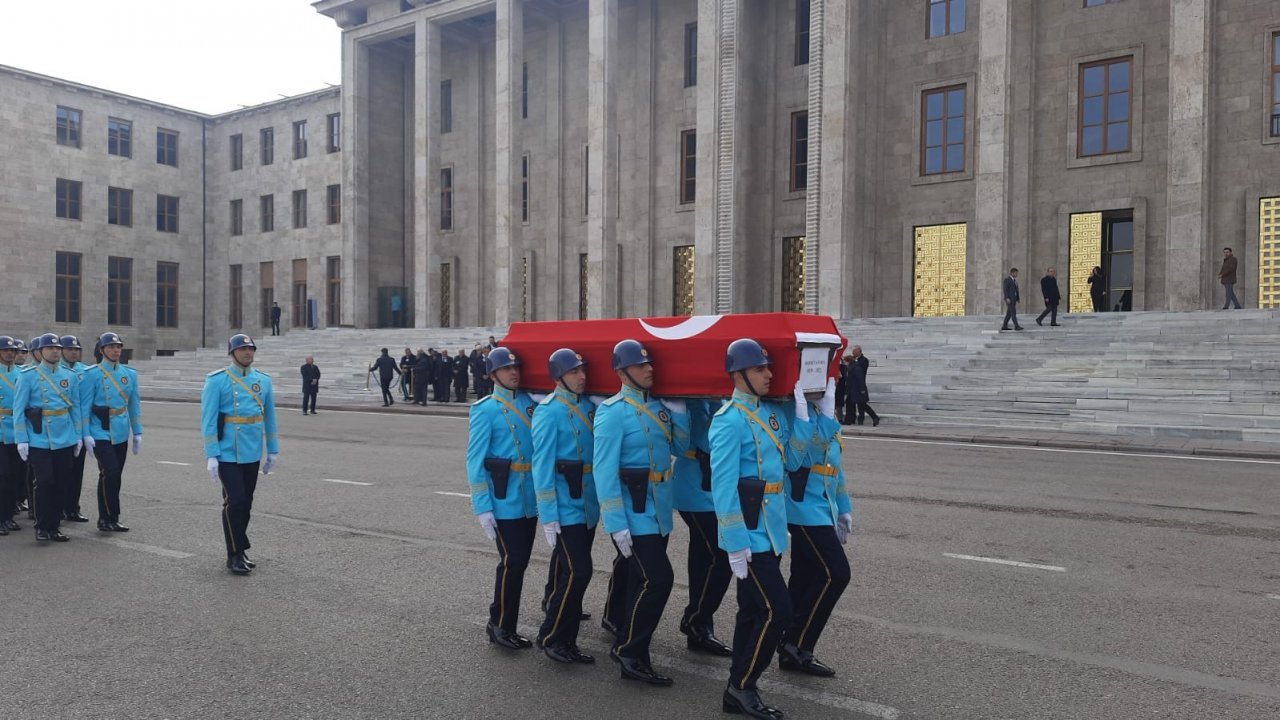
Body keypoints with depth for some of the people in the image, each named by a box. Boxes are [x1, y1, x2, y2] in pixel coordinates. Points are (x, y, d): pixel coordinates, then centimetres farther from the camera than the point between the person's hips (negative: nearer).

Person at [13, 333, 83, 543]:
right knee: (45, 482, -6)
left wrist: (78, 436, 9)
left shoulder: (69, 375, 8)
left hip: (65, 440, 4)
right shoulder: (28, 376, -3)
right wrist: (21, 440, -8)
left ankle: (54, 526, 17)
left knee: (63, 484, 5)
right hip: (39, 440, -4)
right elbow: (18, 410, -3)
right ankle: (42, 527, 9)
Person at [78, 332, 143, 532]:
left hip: (121, 434, 5)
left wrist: (137, 433, 9)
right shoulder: (92, 374, -5)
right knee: (110, 473, -14)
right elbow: (84, 406, -6)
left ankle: (108, 519, 20)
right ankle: (109, 518, -3)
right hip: (101, 434, -5)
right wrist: (86, 435, -12)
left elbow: (134, 405, 12)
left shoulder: (130, 374, 9)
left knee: (115, 476, 10)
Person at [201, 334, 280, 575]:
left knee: (246, 503, 12)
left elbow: (270, 416, 11)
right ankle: (235, 555, 4)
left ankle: (239, 550, 24)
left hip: (252, 454, 5)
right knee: (234, 502, -8)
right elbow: (208, 419, -9)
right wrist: (211, 455, -14)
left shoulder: (263, 379, 7)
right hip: (228, 454, -5)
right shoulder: (217, 381, -7)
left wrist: (273, 450, 11)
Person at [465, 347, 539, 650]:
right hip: (504, 501, -5)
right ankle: (500, 625, 13)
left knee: (520, 562, 12)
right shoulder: (486, 409, -6)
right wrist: (483, 508, -13)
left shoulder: (530, 403, 8)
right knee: (512, 562, -4)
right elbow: (475, 460, -8)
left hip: (530, 500, 5)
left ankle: (504, 624, 27)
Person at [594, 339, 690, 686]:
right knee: (657, 578, -12)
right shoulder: (613, 412, -16)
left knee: (633, 571, 22)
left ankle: (618, 618, 47)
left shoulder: (658, 406, 8)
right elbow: (604, 471, -19)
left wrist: (678, 410, -4)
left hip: (659, 510, 8)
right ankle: (630, 653, 0)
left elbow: (680, 447, 10)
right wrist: (616, 524, -22)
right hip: (634, 512, -8)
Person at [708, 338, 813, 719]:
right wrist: (735, 544, -20)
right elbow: (723, 485, -19)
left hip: (770, 529, 9)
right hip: (750, 532, -9)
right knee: (777, 609, -7)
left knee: (752, 610, 14)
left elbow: (792, 460, 8)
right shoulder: (729, 420, -17)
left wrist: (802, 412, -1)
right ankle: (742, 686, 8)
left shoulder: (773, 412, 9)